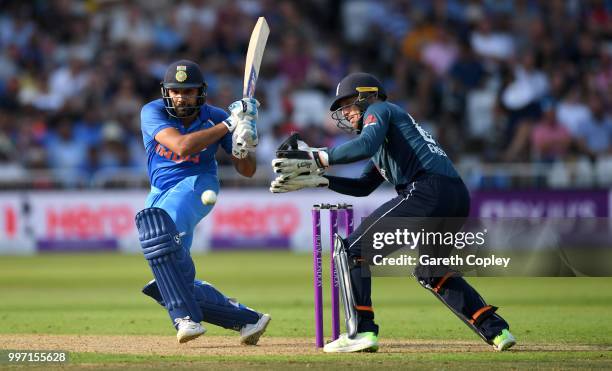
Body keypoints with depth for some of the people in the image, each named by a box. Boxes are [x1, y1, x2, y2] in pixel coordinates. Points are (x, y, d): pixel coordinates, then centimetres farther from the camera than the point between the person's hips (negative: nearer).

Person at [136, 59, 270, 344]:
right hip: (162, 192, 4)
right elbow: (182, 146, -27)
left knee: (157, 222, -38)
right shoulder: (152, 113, -10)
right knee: (168, 285, -4)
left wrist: (244, 147, -25)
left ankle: (186, 318, -43)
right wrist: (229, 125, -26)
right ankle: (246, 318, 9)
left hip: (196, 185, -4)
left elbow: (247, 171, -2)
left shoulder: (215, 117, -8)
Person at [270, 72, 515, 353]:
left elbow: (366, 146, -13)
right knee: (430, 272, 29)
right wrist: (313, 179, 29)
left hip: (429, 190, -9)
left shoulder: (379, 110, 9)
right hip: (458, 200, 9)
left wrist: (315, 158, -10)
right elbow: (363, 187, 36)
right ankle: (496, 331, 21)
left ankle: (363, 331, -13)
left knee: (354, 248, -3)